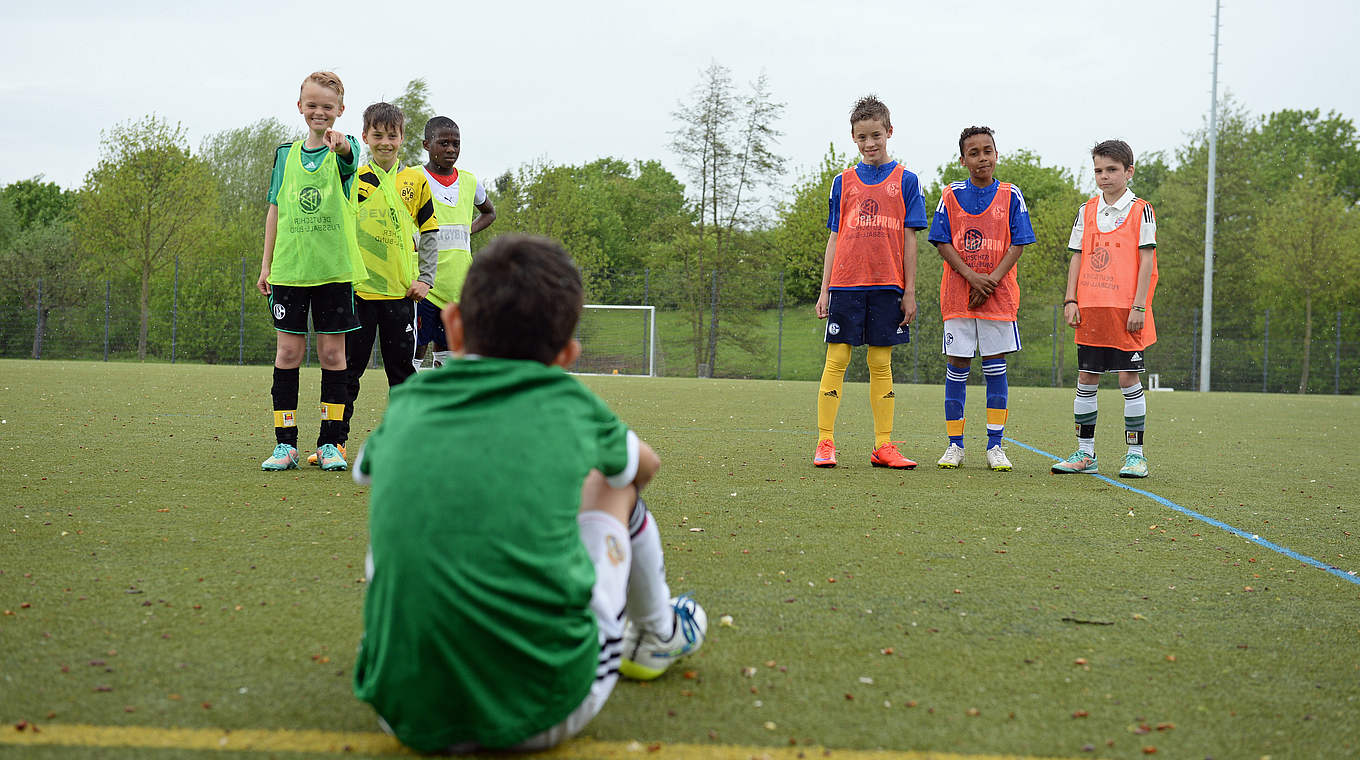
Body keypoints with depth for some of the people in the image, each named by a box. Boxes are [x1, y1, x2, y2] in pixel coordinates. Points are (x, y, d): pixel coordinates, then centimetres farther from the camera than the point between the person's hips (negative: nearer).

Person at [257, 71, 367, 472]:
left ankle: (329, 443, 11)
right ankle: (285, 443, 8)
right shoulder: (286, 153, 9)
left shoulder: (343, 149, 1)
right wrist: (266, 265, 10)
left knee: (332, 353, 3)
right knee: (289, 351, 2)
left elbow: (350, 156, -26)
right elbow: (275, 211, 13)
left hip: (334, 268, -2)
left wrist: (339, 142, -49)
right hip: (289, 269, 2)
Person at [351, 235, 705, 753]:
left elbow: (363, 469, 32)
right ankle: (659, 636, 48)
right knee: (611, 482, 22)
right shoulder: (567, 401, 2)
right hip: (544, 717, -1)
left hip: (406, 715, 2)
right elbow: (646, 465, 27)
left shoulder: (406, 404, 6)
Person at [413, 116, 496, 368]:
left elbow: (489, 212, 29)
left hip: (459, 286, 5)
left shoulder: (470, 181, 10)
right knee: (414, 350, -4)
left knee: (447, 353, 11)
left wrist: (468, 231, 12)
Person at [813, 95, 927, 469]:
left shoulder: (904, 181, 6)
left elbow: (909, 239, 4)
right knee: (837, 360, -2)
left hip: (886, 285, 0)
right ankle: (825, 443, 1)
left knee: (881, 364, 4)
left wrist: (909, 291, 0)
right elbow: (834, 239, 11)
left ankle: (883, 446, 8)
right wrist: (824, 290, 5)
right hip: (846, 284, 0)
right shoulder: (843, 182, 10)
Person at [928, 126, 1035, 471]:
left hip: (998, 295, 0)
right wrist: (972, 276, -14)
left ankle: (995, 446, 8)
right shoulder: (951, 196, 4)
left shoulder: (1010, 196, 3)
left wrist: (991, 281, -12)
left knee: (996, 367, 2)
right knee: (957, 367, 2)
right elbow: (942, 242, -1)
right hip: (957, 295, 0)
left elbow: (1017, 244, -1)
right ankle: (955, 445, 11)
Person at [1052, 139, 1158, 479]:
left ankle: (1135, 454, 5)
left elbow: (1146, 260, -4)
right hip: (1090, 310, 4)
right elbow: (1077, 257, 13)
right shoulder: (1086, 211, 11)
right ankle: (1085, 453, 14)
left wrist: (1139, 306, -11)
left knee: (1129, 377, -3)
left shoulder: (1140, 210, -1)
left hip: (1126, 310, -4)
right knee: (1086, 379, 6)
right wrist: (1071, 300, 3)